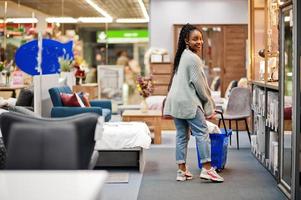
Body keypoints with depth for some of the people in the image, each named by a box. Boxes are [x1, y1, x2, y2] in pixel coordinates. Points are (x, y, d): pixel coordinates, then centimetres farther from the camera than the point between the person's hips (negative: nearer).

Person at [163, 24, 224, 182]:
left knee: (182, 135, 9)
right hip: (189, 102, -9)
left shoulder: (182, 56, 19)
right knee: (202, 133, -8)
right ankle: (207, 169, -12)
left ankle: (181, 171, 10)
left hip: (176, 102, 9)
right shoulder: (193, 58, -10)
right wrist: (209, 105, -2)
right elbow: (199, 84, -11)